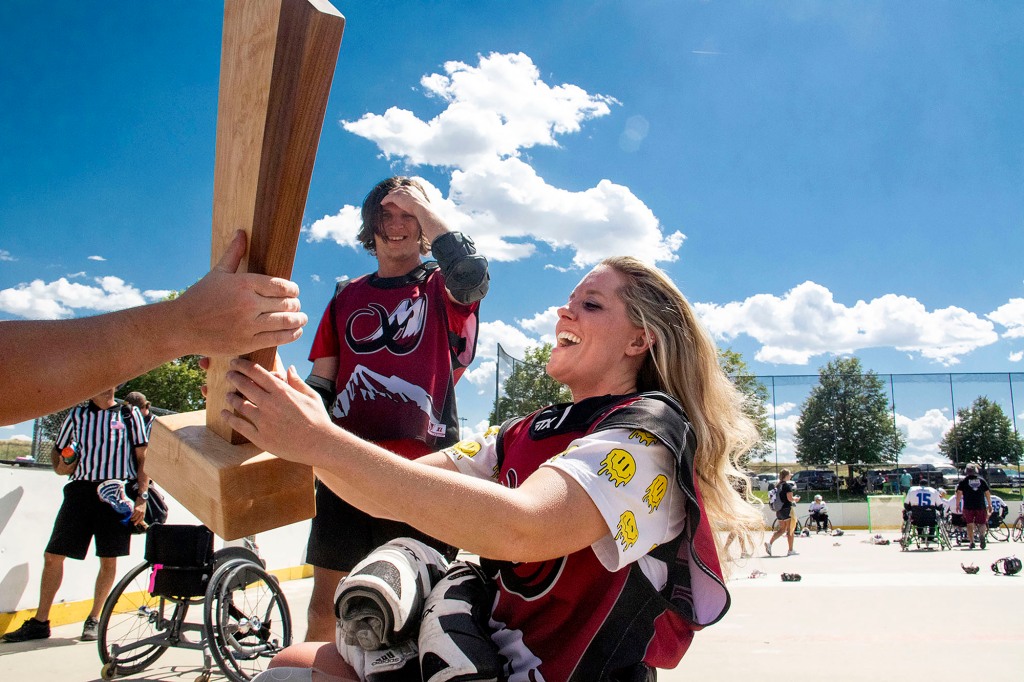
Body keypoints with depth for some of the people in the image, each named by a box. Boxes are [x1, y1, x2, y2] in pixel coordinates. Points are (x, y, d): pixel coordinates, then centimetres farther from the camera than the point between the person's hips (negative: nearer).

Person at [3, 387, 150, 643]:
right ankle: (39, 622, 13)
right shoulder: (77, 414, 12)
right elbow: (57, 451, 19)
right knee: (53, 556, 0)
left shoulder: (130, 415, 6)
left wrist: (142, 497, -5)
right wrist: (62, 465, -4)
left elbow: (143, 458, 4)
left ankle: (93, 620, 19)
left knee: (109, 560, 3)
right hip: (81, 488, 2)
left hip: (116, 494, -2)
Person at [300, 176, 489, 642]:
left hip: (422, 465, -3)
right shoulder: (348, 297, 17)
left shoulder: (441, 288, 8)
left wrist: (422, 206, -8)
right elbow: (321, 382, 18)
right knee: (325, 601, 7)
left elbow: (472, 276, -17)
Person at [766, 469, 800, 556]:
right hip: (787, 509, -7)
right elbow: (790, 498, -19)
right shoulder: (787, 485, -12)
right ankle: (791, 550, 7)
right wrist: (796, 498, 2)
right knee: (790, 530, 3)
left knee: (781, 530, 13)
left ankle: (769, 543, -5)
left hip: (779, 510, 7)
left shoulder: (778, 485, 12)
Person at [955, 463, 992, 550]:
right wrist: (989, 505, 17)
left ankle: (971, 542, 2)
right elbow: (987, 493, 10)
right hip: (981, 506, 1)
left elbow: (959, 493, -2)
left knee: (970, 524, 8)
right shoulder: (982, 480, 10)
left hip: (968, 507, -1)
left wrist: (957, 505, 5)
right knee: (982, 523, 9)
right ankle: (982, 534, -22)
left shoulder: (963, 481, 4)